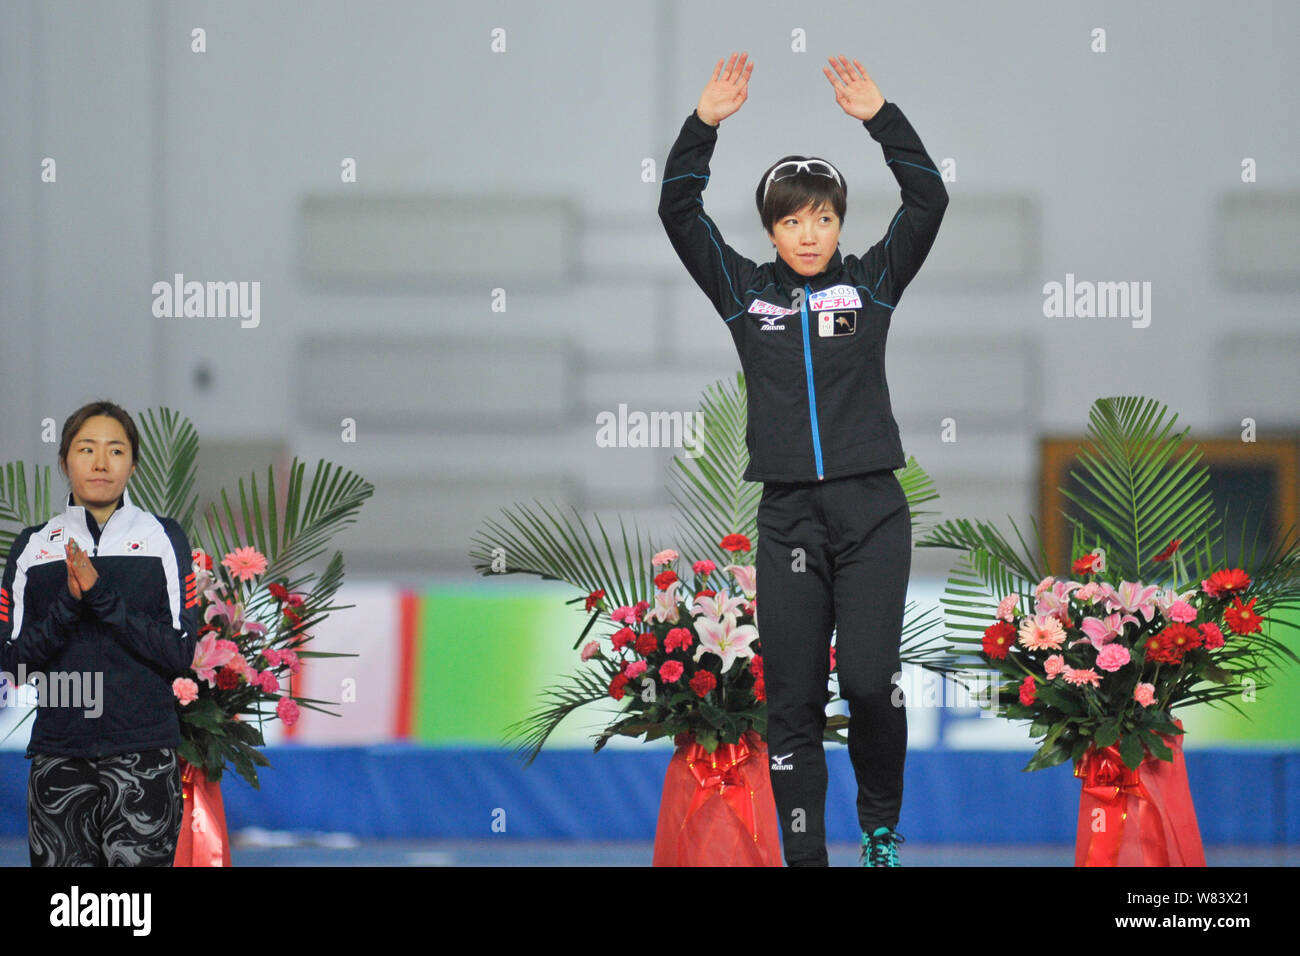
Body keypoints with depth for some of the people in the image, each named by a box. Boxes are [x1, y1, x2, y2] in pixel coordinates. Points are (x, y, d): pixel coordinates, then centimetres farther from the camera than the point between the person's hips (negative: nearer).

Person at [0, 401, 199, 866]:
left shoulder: (163, 537, 6)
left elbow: (180, 653, -3)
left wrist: (102, 597, -13)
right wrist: (68, 604, -12)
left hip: (143, 755, -1)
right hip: (58, 754, 1)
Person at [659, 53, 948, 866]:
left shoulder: (871, 283, 6)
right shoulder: (745, 292, 9)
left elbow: (929, 200, -4)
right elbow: (679, 211, 2)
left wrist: (879, 116, -12)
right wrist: (706, 123, -8)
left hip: (871, 510, -2)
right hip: (788, 516, 2)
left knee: (870, 679, -12)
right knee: (792, 698, 1)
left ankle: (882, 826, 10)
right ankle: (803, 852, 7)